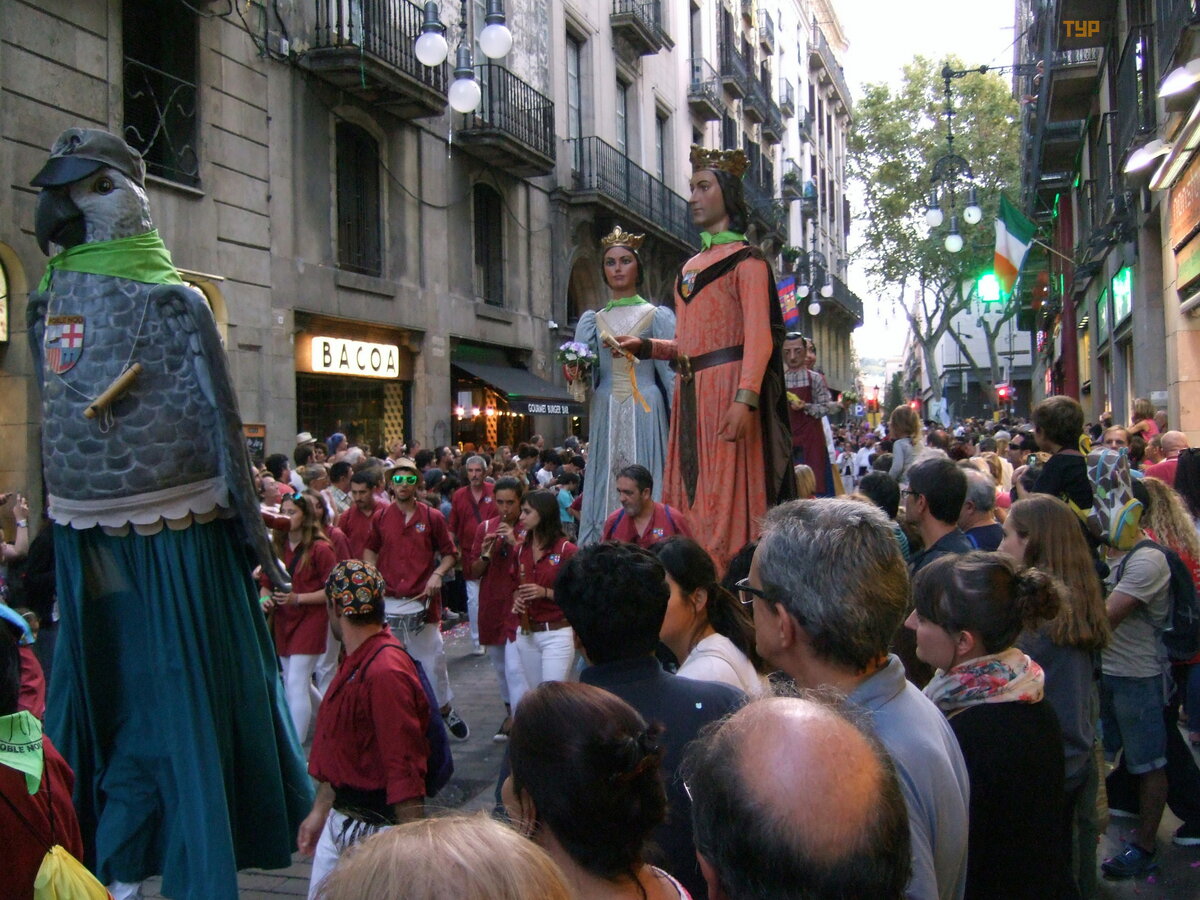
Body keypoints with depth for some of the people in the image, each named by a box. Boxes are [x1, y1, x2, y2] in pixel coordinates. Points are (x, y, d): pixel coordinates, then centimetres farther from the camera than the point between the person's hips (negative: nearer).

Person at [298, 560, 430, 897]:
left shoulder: (386, 673, -24)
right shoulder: (355, 663, 8)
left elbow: (405, 769, -25)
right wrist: (319, 812, 20)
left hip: (375, 828, -9)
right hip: (339, 820, 9)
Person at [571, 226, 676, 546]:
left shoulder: (657, 316, 7)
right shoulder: (592, 321, 16)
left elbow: (671, 372, 1)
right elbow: (583, 372, 12)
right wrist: (574, 372, -13)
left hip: (645, 412, -3)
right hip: (605, 414, 3)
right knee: (605, 487, -1)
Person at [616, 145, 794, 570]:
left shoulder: (745, 260, 0)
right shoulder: (691, 267, 22)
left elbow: (759, 338, -12)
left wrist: (745, 399, -23)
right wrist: (645, 347, 7)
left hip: (727, 388, -7)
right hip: (690, 392, 8)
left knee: (726, 494, -9)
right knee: (689, 493, 4)